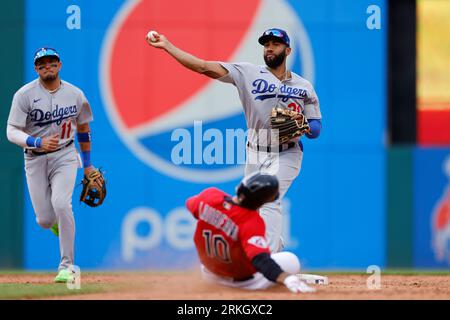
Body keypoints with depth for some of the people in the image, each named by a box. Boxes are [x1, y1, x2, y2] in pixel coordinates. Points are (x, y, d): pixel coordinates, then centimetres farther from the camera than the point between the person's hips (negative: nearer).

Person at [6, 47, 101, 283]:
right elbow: (12, 132, -14)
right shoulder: (24, 95, -9)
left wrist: (87, 164, 19)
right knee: (45, 220, -2)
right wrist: (38, 142, -31)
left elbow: (83, 128, 16)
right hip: (35, 160, 0)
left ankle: (67, 266, -17)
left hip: (64, 157, 0)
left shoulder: (75, 94, 1)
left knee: (61, 203, -25)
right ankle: (58, 221, 40)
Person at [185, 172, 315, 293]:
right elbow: (261, 260, -47)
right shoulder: (252, 222, -36)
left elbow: (191, 205, 5)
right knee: (291, 261, -3)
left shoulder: (209, 195, -20)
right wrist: (287, 279, -60)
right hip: (240, 280, -5)